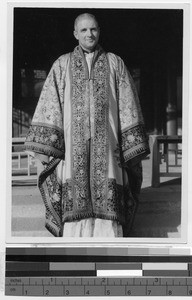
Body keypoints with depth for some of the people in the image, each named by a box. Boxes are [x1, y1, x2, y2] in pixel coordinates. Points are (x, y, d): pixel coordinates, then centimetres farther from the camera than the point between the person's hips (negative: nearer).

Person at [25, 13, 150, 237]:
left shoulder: (115, 64, 13)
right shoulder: (62, 65, 13)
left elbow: (127, 105, 8)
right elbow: (49, 106, 6)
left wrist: (134, 147, -1)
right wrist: (43, 146, -5)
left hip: (106, 145, 0)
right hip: (73, 145, 0)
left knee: (108, 204, -8)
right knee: (75, 202, -8)